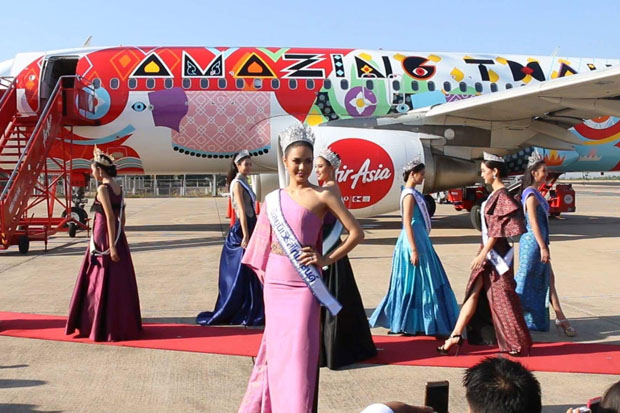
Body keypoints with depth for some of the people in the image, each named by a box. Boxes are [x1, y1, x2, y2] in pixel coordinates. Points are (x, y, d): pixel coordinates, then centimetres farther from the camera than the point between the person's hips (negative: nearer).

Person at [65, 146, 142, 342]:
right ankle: (124, 324, 19)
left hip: (103, 237, -8)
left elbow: (110, 217, -20)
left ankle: (103, 326, 7)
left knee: (102, 281, 1)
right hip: (118, 237, 8)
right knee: (119, 280, 12)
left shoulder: (102, 189, -15)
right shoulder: (118, 188, 9)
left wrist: (111, 245, -20)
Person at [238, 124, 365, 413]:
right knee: (275, 347, 13)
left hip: (303, 284, -4)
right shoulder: (273, 198, 9)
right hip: (274, 283, 4)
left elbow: (356, 233, -6)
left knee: (299, 351, -4)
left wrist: (327, 260, -8)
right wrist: (261, 269, 12)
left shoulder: (322, 196, -4)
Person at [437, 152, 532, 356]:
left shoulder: (501, 195, -15)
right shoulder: (495, 194, 13)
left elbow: (496, 229, -19)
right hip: (488, 252, 9)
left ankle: (519, 343, 9)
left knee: (502, 297, -1)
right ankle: (456, 336, 8)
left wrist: (482, 254, -20)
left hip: (495, 254, -9)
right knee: (474, 293, 6)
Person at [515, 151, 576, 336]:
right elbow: (533, 223, -21)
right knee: (527, 280, -3)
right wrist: (543, 247, -23)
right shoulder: (531, 195, -16)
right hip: (532, 242, -10)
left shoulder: (535, 194, 14)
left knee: (548, 279, 11)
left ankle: (560, 319, 15)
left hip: (537, 242, 10)